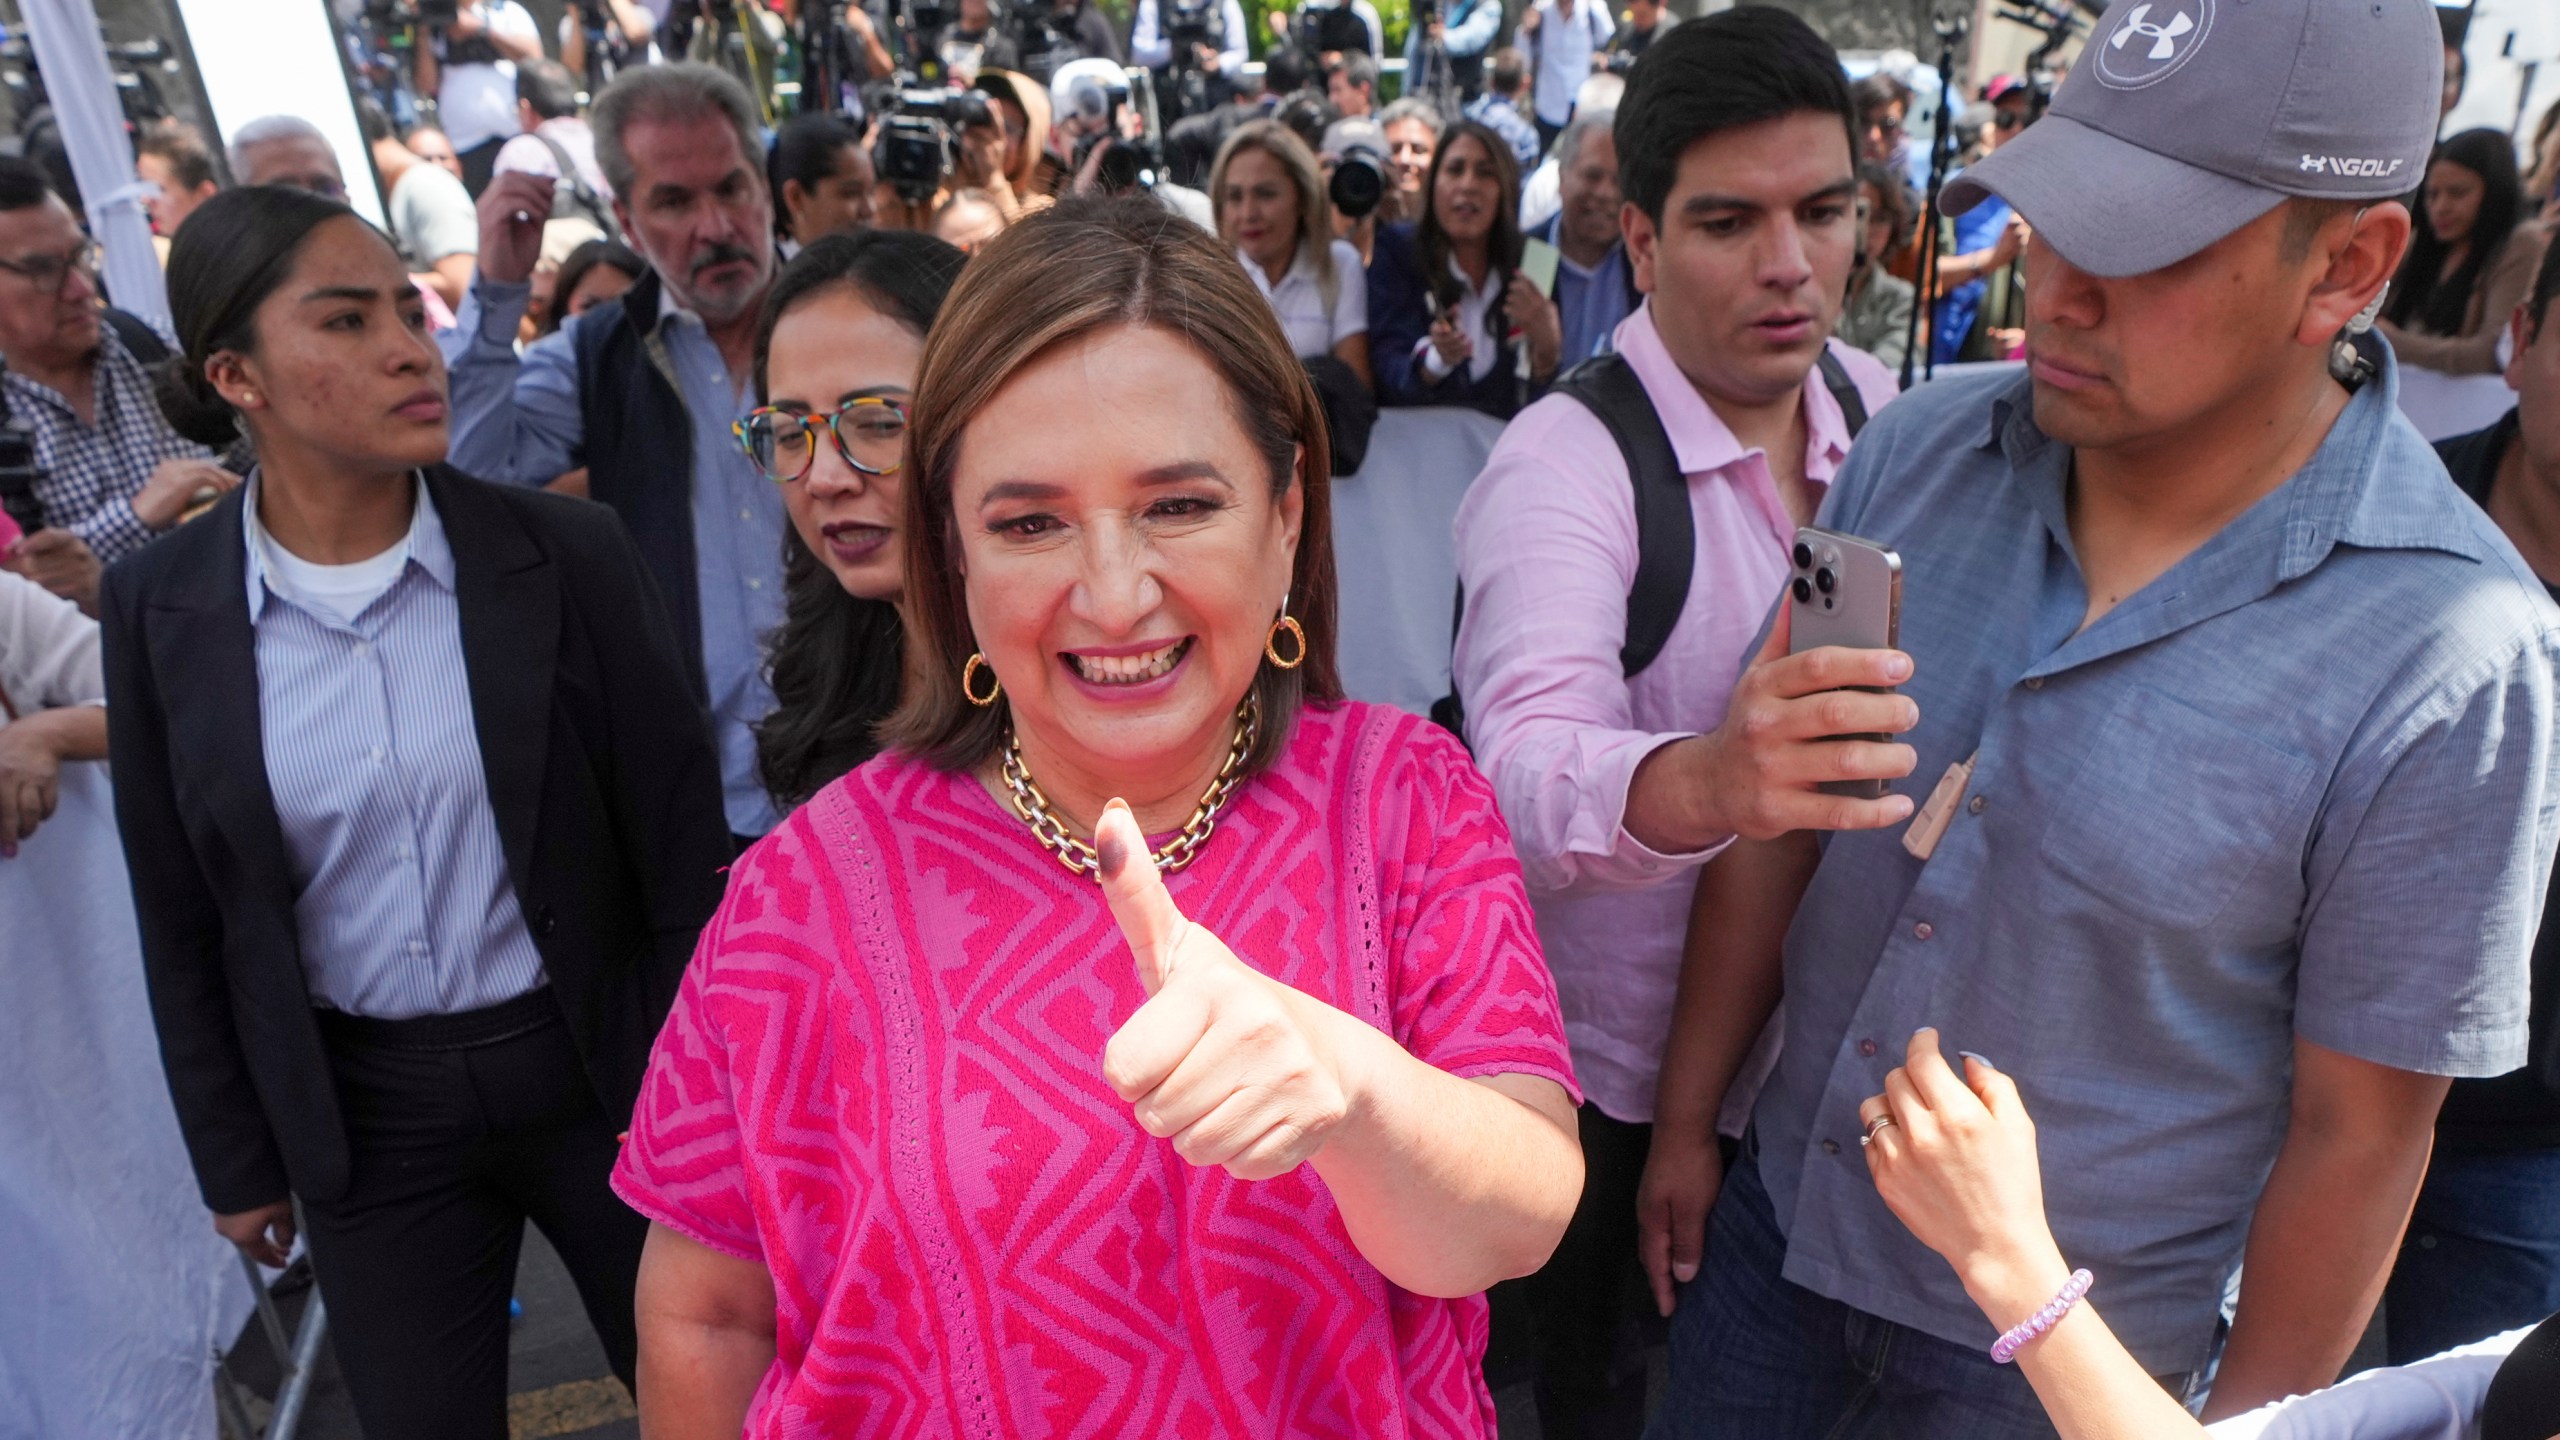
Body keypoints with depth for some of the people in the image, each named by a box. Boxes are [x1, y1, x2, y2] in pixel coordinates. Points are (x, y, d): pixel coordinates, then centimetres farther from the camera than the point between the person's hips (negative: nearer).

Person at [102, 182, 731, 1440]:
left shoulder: (567, 554, -12)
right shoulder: (162, 609, -6)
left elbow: (679, 842, -7)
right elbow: (183, 919, 3)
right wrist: (233, 1157, 8)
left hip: (598, 1068, -1)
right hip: (360, 1115, 2)